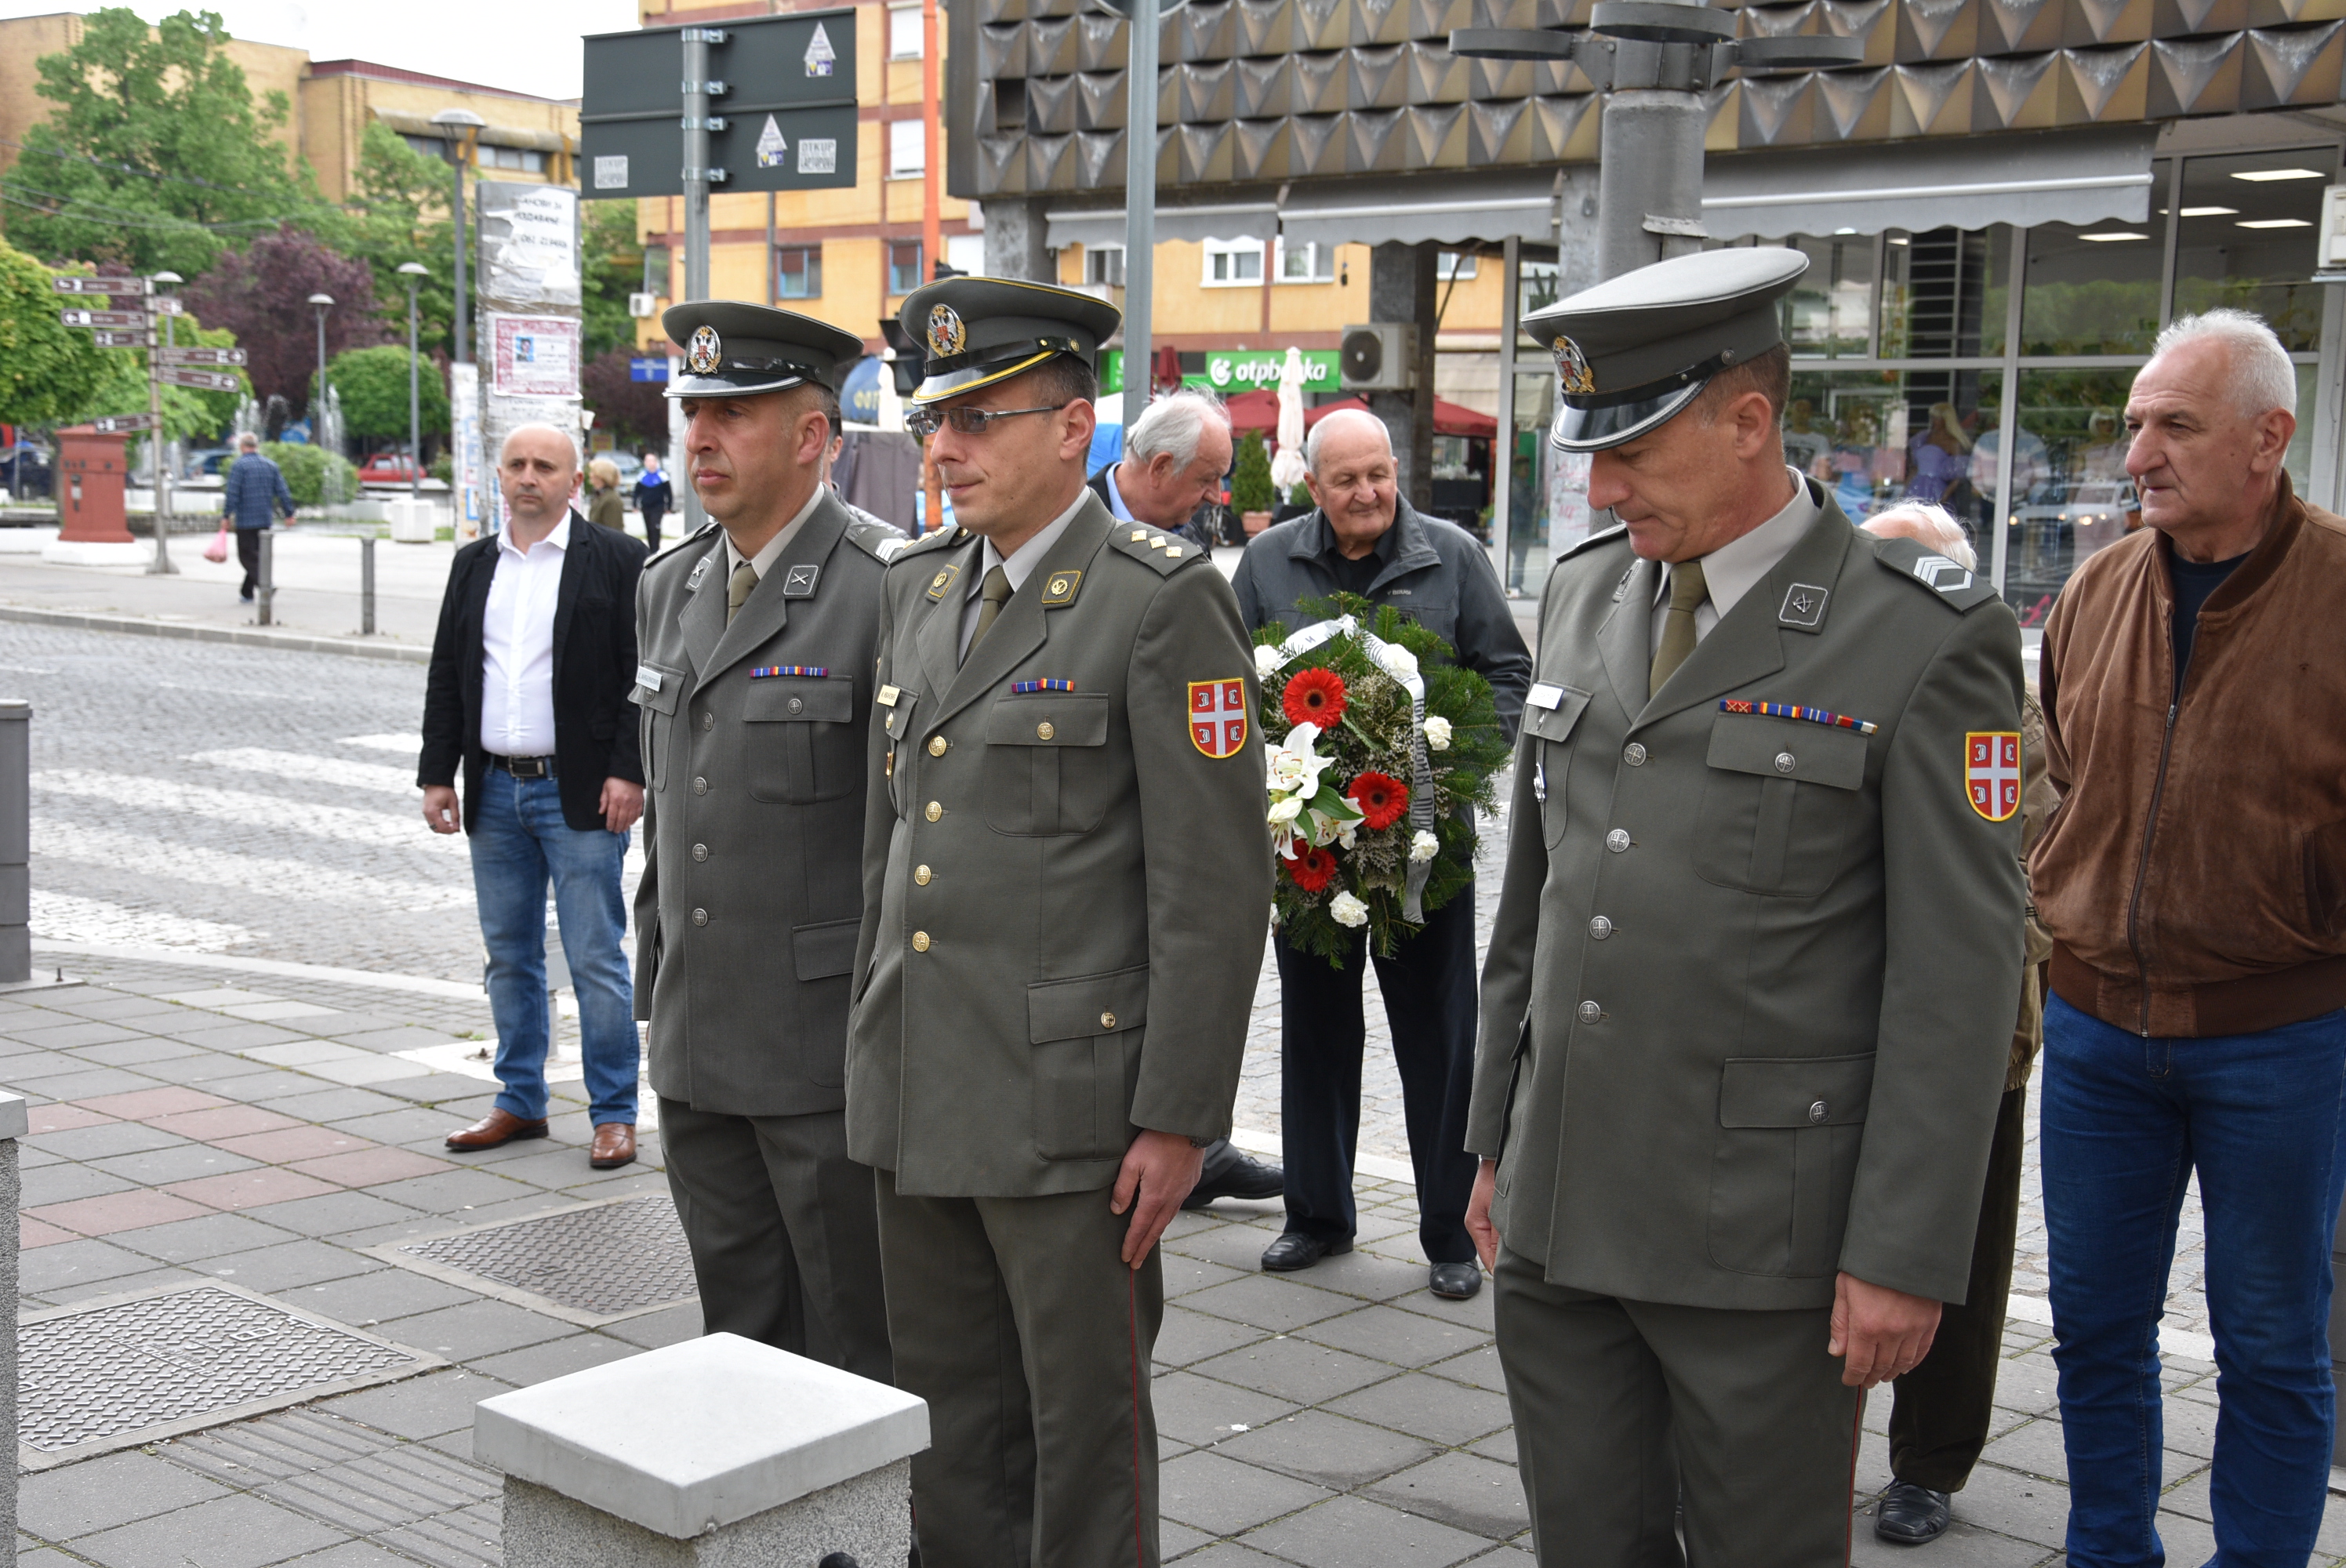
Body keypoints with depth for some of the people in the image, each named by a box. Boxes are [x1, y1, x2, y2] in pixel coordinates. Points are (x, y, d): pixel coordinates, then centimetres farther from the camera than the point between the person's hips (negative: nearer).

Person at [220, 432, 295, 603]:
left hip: (245, 520, -6)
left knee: (248, 557, -3)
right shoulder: (271, 465, 9)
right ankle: (246, 592, 22)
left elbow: (232, 494, -13)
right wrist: (289, 513, 12)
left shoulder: (239, 466, -8)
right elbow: (283, 492, 7)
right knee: (256, 555, 15)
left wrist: (226, 516, -7)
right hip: (266, 519, 6)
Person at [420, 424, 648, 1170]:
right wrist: (437, 774, 8)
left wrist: (628, 772, -13)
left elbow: (643, 676, -6)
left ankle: (614, 1113, 6)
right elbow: (446, 678, 15)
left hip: (580, 795, -5)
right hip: (494, 793, 5)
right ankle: (520, 1102, 24)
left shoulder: (616, 561, -3)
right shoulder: (473, 566, 13)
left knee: (596, 960, -2)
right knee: (509, 957, 13)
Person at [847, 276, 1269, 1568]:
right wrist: (869, 1047, 17)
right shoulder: (915, 589, 12)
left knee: (1085, 1439, 6)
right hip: (917, 1102, 7)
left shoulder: (1166, 602, -11)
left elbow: (1215, 886, -14)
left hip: (1068, 1106, -7)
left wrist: (1178, 1120, -16)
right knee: (950, 1440, 17)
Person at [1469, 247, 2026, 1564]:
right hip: (1559, 1212, 5)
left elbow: (1959, 974, -11)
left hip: (1761, 1234, -5)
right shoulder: (1586, 594, 9)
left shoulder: (1926, 639, -10)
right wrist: (1495, 1142, 16)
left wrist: (1905, 1255, -12)